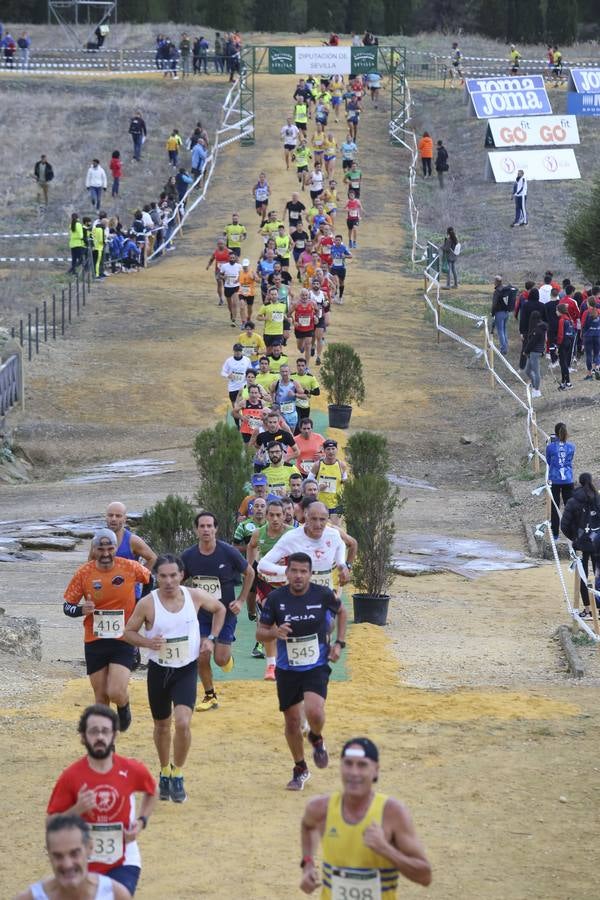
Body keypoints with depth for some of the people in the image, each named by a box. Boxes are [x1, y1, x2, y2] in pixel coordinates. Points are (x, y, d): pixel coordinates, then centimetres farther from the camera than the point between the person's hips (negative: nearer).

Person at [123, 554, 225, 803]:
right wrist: (147, 642, -20)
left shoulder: (195, 596, -9)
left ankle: (177, 775, 1)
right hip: (158, 670, 1)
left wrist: (211, 638, 2)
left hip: (186, 670, -1)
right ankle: (164, 773, 37)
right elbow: (128, 632, -2)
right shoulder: (147, 603, -14)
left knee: (183, 722, -18)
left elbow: (219, 609, 12)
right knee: (162, 725, 15)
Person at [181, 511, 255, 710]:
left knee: (220, 659, -6)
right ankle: (209, 696, 14)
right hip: (201, 614, 2)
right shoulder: (188, 556, -9)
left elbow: (249, 573, 0)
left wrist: (241, 601, -4)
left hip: (226, 613, -2)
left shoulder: (228, 552, -16)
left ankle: (227, 655, 32)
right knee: (202, 658, -5)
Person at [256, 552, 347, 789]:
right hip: (287, 669, 2)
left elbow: (341, 612, 12)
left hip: (317, 666, -2)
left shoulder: (323, 594, -10)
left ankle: (316, 739, 13)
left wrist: (339, 643, 2)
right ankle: (300, 769, 31)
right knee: (292, 722, 8)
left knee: (314, 713, -23)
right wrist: (274, 632, -23)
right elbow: (260, 633, -1)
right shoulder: (276, 598, -10)